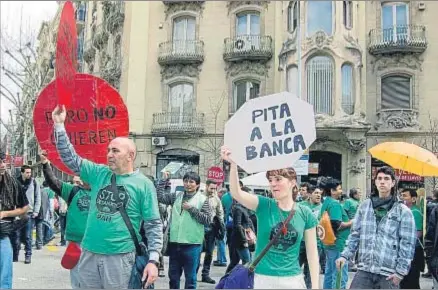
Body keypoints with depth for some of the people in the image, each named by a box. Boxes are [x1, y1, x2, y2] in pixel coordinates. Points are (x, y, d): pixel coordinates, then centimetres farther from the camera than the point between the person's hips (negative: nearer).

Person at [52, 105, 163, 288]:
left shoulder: (144, 184, -5)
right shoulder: (99, 173, 7)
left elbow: (154, 225, -6)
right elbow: (70, 158, 8)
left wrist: (153, 260, -14)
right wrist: (59, 125, 1)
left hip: (120, 256, -4)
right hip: (89, 253, 4)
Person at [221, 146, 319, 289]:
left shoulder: (305, 213, -2)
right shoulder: (264, 205, -5)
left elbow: (312, 252, 1)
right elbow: (236, 193, -21)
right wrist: (233, 164, -35)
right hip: (263, 278, 0)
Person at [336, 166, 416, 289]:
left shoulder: (403, 211, -1)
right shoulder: (364, 206, 8)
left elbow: (407, 243, -3)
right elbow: (355, 234, 11)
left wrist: (401, 271, -8)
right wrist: (345, 255, 0)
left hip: (389, 274, -2)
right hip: (364, 270, 2)